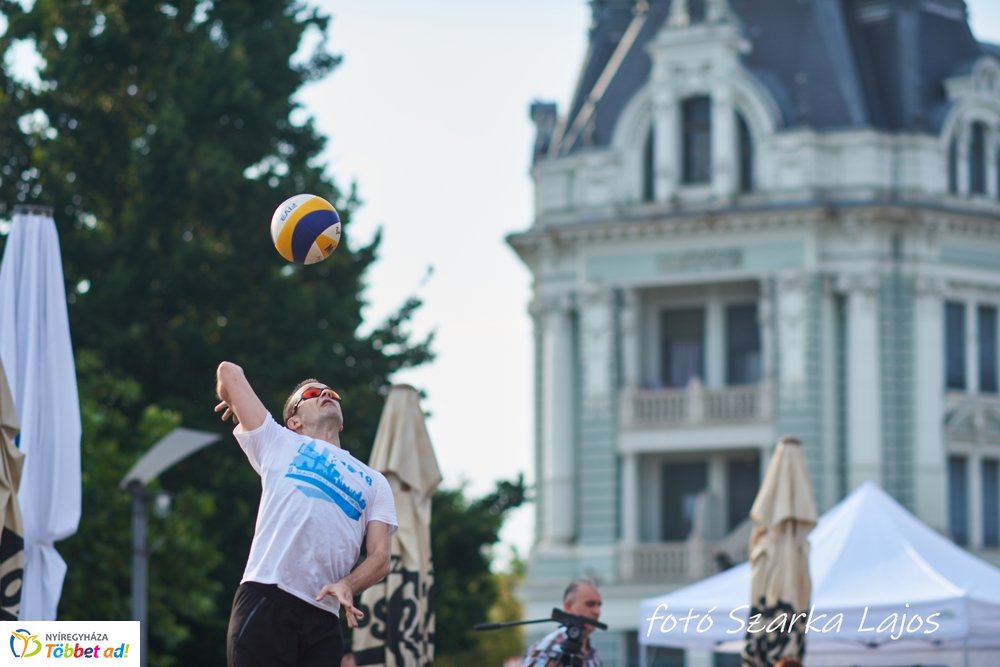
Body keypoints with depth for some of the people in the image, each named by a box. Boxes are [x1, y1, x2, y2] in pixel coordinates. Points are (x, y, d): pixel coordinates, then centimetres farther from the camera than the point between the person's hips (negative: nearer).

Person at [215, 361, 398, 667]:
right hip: (264, 601, -3)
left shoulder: (374, 482, 25)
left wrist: (347, 585, -9)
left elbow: (379, 557, 11)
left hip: (323, 618, 3)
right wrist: (237, 407, 39)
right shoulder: (279, 443, 19)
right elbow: (229, 372, 18)